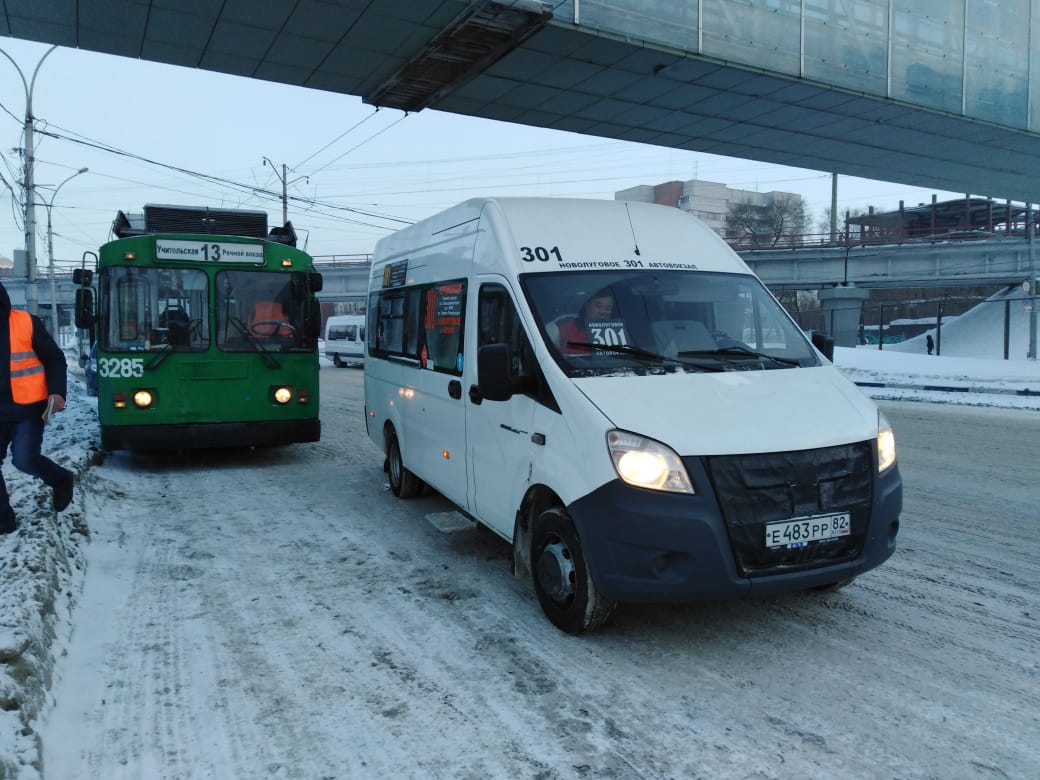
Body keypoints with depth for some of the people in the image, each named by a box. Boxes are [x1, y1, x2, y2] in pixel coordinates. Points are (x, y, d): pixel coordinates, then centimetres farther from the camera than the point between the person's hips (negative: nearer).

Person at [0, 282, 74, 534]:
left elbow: (55, 359, -2)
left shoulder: (27, 324, -8)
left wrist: (57, 392, -14)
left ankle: (60, 479, 20)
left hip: (28, 408, -4)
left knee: (24, 459, -11)